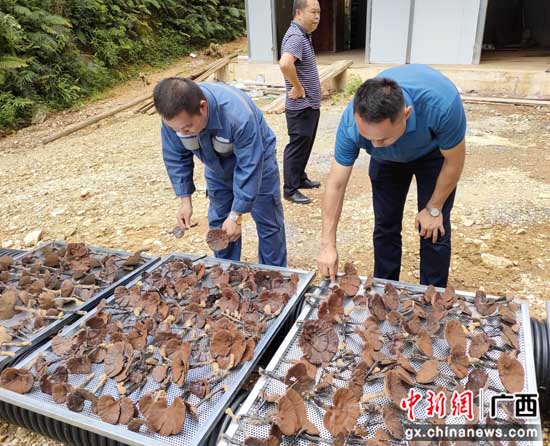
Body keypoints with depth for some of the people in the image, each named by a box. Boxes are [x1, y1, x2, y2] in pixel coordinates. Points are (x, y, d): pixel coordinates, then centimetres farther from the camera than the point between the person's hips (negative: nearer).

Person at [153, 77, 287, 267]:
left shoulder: (238, 116, -43)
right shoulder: (173, 116, -27)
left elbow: (249, 169, -34)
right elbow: (175, 158, -11)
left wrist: (236, 215, -29)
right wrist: (185, 201, -13)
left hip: (255, 159, -4)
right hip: (217, 168, 4)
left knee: (268, 223, 2)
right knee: (218, 223, 8)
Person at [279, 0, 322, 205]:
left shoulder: (304, 35, 13)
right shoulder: (296, 37, -20)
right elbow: (285, 64, -40)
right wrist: (298, 88, -27)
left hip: (310, 104, 10)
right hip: (301, 106, -10)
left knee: (305, 145, 19)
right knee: (297, 146, -2)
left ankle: (301, 178, 33)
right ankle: (290, 189, 8)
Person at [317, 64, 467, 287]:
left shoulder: (441, 105, -43)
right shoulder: (351, 122, -37)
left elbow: (454, 162, -24)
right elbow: (336, 184, -27)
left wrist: (433, 209, -12)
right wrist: (328, 245, -26)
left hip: (433, 152, -1)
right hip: (386, 160, 2)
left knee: (434, 232, -4)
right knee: (385, 227, 5)